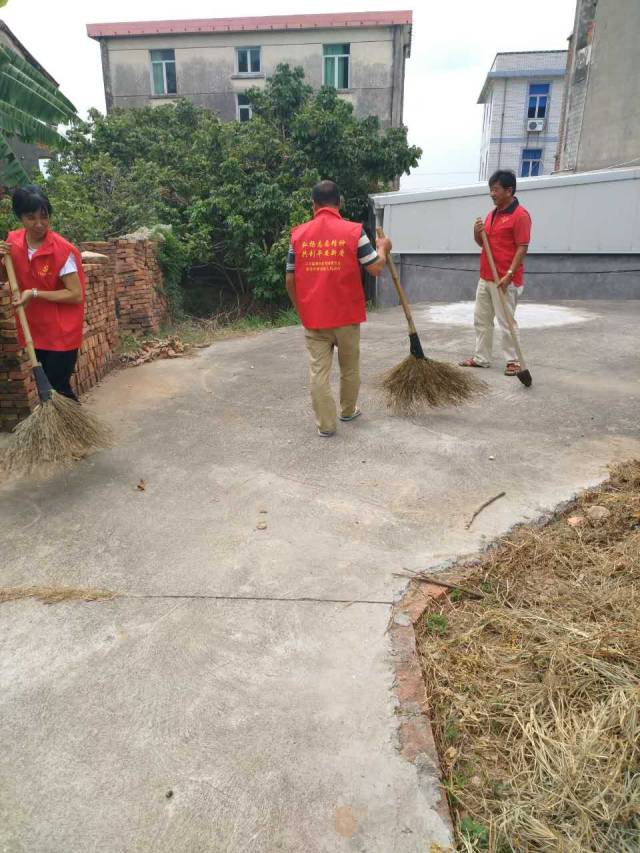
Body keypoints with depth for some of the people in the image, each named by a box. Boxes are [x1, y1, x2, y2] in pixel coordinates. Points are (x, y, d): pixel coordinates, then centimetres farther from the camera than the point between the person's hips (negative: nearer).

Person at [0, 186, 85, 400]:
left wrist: (35, 293, -22)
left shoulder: (62, 250, -18)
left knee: (57, 389, -5)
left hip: (61, 333, -6)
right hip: (36, 331, 6)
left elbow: (76, 295, -19)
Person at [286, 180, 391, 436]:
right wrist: (383, 248, 15)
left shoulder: (298, 234, 1)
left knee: (318, 371, 6)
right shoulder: (353, 231, -7)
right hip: (346, 315, -1)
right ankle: (348, 410, 36)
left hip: (313, 317, 1)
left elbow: (290, 281, 3)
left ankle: (326, 424, 8)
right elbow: (376, 269, -5)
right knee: (349, 367, 18)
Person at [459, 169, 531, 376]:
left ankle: (513, 361, 10)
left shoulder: (520, 215, -11)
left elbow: (522, 248, -15)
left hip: (505, 280, -8)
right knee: (481, 320, 12)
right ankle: (481, 357, 22)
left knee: (506, 322, -2)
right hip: (485, 278, 9)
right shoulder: (492, 214, 14)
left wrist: (509, 274, -23)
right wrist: (477, 233, -1)